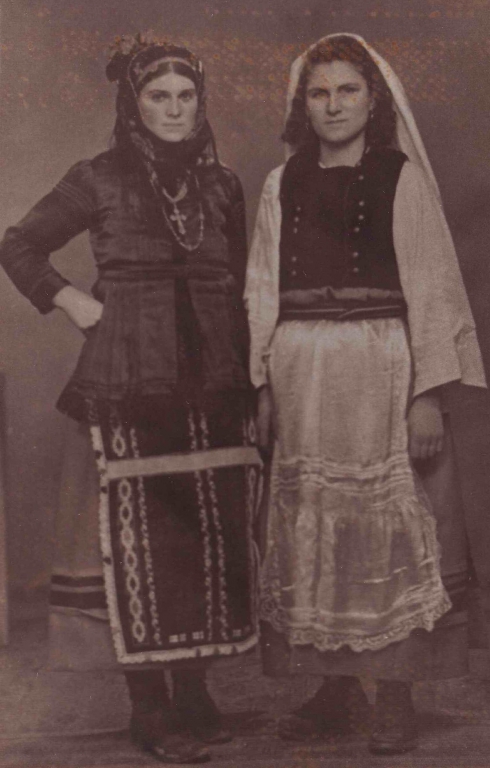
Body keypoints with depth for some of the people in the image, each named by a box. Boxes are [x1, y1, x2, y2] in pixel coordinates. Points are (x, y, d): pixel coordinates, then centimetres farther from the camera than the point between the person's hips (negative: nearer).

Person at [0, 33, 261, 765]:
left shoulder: (222, 184, 11)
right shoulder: (100, 179, 2)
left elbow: (238, 286, 15)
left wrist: (248, 382, 9)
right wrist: (72, 301, -2)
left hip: (212, 384, 4)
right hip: (130, 382, -3)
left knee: (210, 531, 5)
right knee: (139, 533, -1)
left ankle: (193, 689, 19)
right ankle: (148, 704, 10)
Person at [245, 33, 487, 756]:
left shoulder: (402, 178, 2)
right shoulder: (283, 185, 12)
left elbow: (431, 287, -3)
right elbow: (263, 293, 13)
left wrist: (429, 393, -11)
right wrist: (263, 388, 7)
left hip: (381, 373, -4)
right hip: (302, 378, 4)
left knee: (388, 531, -1)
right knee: (313, 531, 6)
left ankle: (396, 699, 11)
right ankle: (336, 691, 19)